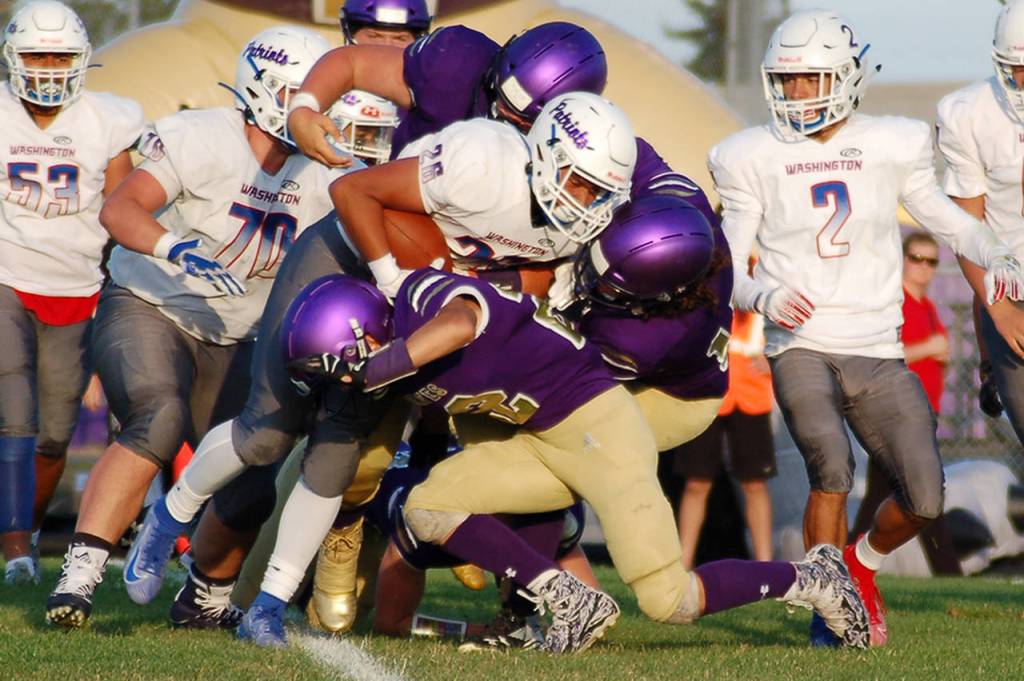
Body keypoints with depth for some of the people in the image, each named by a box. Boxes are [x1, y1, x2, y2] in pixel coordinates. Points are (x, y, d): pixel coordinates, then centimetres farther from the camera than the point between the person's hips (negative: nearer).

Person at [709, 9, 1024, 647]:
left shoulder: (892, 146, 5)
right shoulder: (755, 158, 2)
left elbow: (946, 216, 18)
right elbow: (730, 268, 3)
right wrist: (765, 297, -19)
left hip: (878, 354, 2)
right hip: (801, 348, -2)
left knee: (923, 500, -6)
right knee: (832, 466, -28)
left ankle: (863, 562, 27)